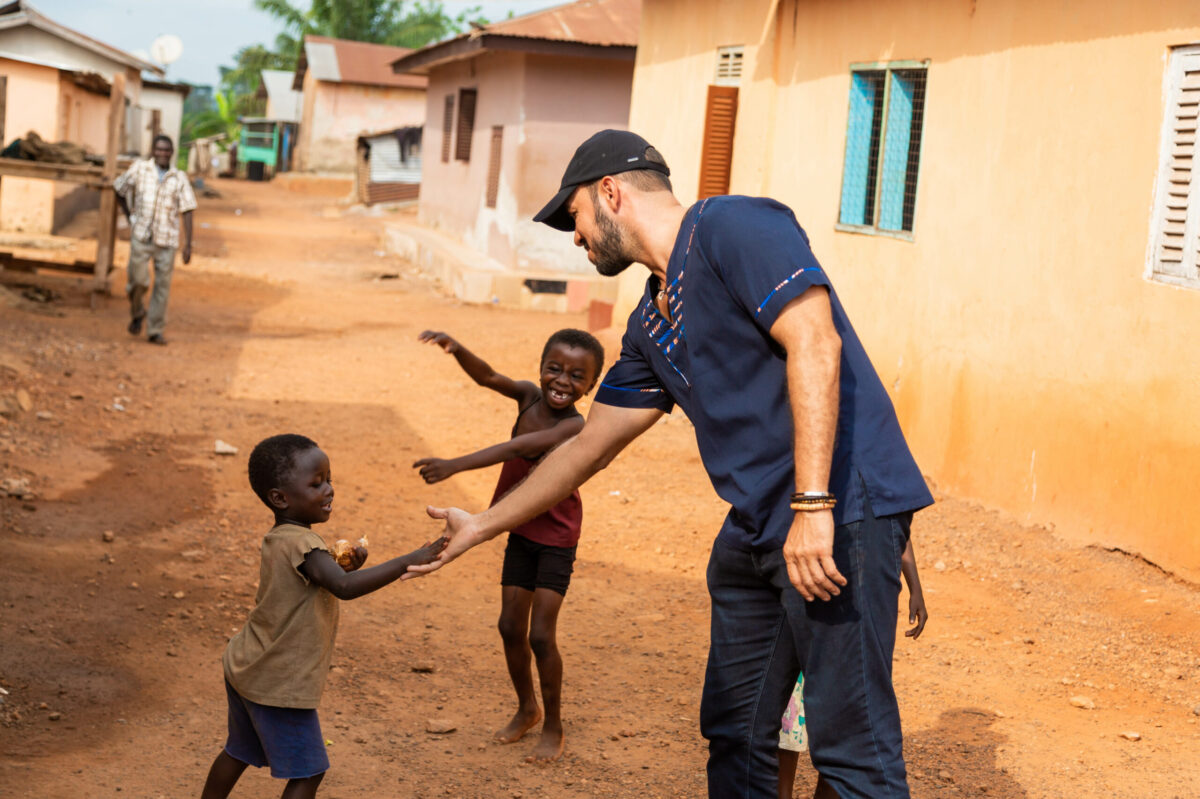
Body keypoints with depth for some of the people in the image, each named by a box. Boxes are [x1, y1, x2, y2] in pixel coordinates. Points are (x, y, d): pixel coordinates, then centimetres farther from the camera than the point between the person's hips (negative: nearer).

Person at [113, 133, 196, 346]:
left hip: (167, 240, 1)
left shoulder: (179, 178, 3)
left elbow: (187, 212, 1)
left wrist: (188, 244, -5)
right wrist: (128, 216, 12)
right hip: (141, 235, -1)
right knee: (139, 280, -7)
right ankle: (137, 314, 23)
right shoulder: (138, 169, 1)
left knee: (163, 285, 1)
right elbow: (118, 187, 15)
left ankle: (155, 331, 8)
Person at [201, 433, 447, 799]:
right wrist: (408, 562, -43)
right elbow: (344, 587, -41)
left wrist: (345, 566, -3)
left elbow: (321, 585, 14)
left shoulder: (278, 539, 5)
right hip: (279, 685, -10)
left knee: (239, 752, 27)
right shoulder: (301, 543, -26)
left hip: (245, 670, 10)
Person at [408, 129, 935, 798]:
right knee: (735, 734, 13)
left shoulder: (734, 228, -7)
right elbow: (590, 446, 27)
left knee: (851, 744, -9)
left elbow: (814, 344, -19)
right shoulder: (651, 325, 20)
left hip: (839, 512, -9)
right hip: (755, 531, 9)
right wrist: (482, 526, 32)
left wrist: (812, 507, -24)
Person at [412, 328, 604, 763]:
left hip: (556, 539, -6)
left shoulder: (574, 426, -25)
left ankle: (553, 727, 12)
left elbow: (518, 448, -37)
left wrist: (454, 464, -47)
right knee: (510, 627, 10)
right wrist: (454, 348, -41)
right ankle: (526, 708, 33)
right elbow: (488, 376, -20)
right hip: (521, 534, 6)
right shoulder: (529, 397, -7)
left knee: (541, 635, -6)